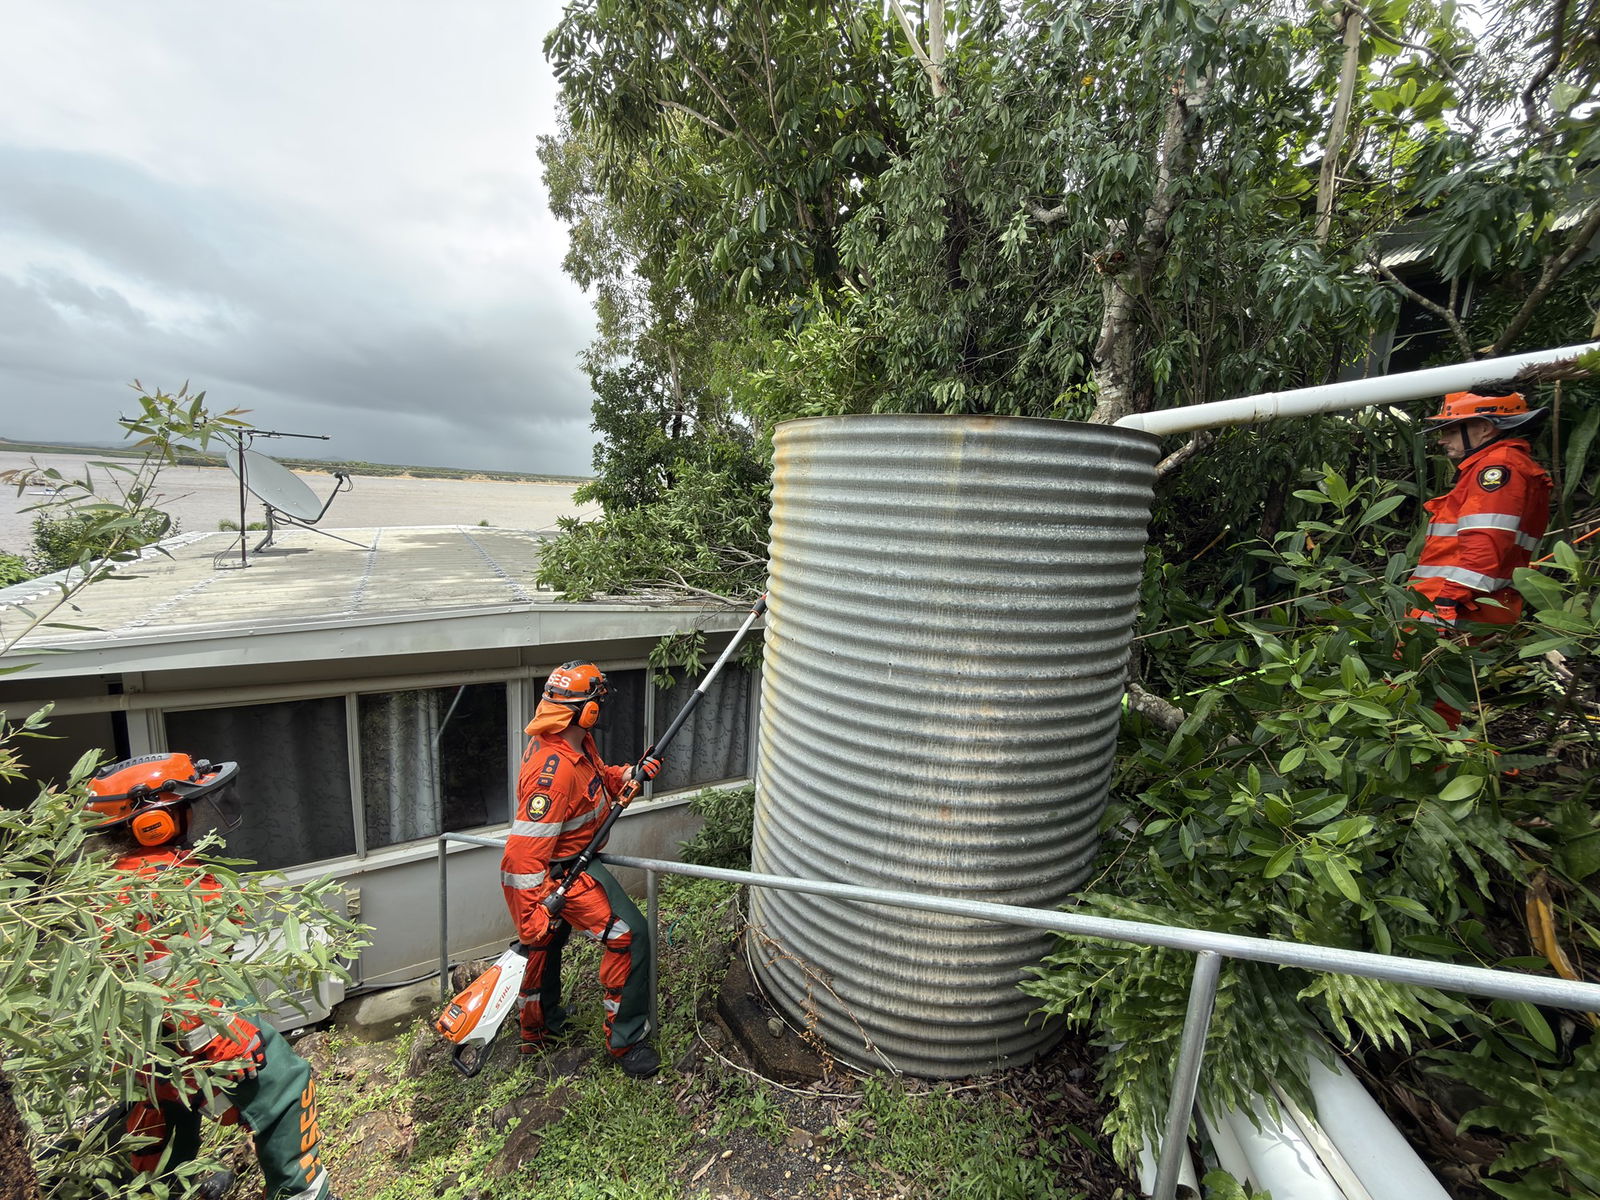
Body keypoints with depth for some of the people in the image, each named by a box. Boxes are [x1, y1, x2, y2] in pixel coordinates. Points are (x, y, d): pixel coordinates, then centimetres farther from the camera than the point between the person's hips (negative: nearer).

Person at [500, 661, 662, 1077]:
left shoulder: (577, 742, -5)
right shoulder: (556, 770, -34)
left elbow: (598, 778, 14)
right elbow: (524, 852, -33)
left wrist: (630, 774, -5)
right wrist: (531, 917, -30)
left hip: (564, 862, 11)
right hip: (565, 871, -10)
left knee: (548, 940, 27)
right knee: (628, 936, -6)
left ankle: (537, 1027, 50)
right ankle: (625, 1041, 10)